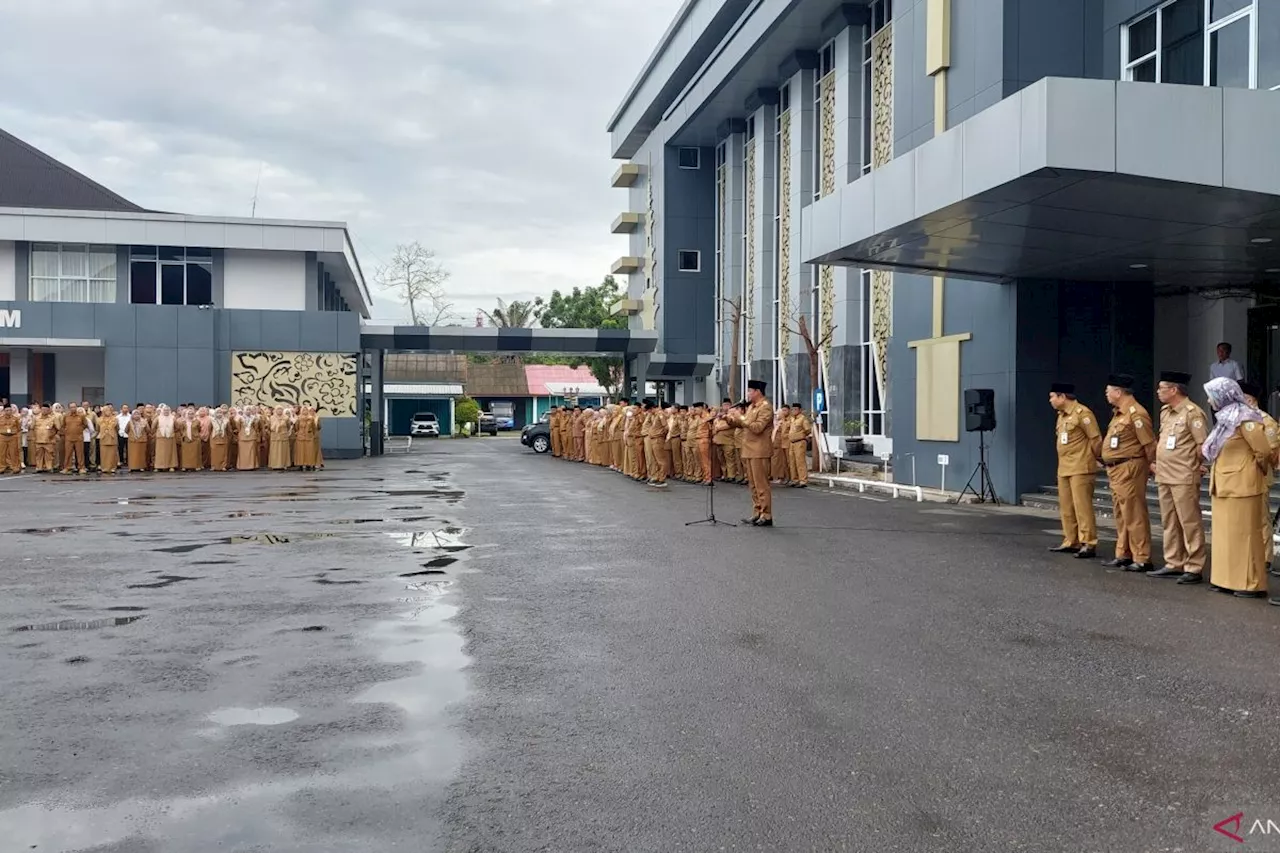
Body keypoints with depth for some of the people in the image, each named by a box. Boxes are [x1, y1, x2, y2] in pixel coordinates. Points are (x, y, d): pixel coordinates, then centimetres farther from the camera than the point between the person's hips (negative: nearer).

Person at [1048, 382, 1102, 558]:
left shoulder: (1082, 413, -12)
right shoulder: (1061, 415, 16)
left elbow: (1096, 439, -11)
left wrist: (1089, 458, -1)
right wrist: (1064, 461, 15)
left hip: (1080, 469, -9)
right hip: (1063, 469, 9)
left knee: (1082, 507, -8)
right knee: (1066, 508, 12)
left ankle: (1088, 544, -4)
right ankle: (1071, 542, 19)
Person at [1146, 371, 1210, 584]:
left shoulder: (1192, 412, -13)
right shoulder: (1165, 411, 13)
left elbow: (1203, 445, -13)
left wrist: (1191, 466, -3)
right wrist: (1156, 462, 17)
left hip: (1184, 478, -9)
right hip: (1163, 477, 9)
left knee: (1190, 523, -2)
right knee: (1169, 523, 13)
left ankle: (1194, 568, 4)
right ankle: (1173, 564, 21)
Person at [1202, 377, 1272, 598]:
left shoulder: (1244, 420, -14)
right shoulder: (1225, 419, 13)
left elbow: (1263, 451, -15)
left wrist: (1258, 472, -1)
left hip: (1241, 486, -9)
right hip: (1224, 486, 9)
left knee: (1244, 535, -4)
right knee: (1226, 534, 12)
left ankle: (1251, 584, 2)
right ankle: (1229, 579, 19)